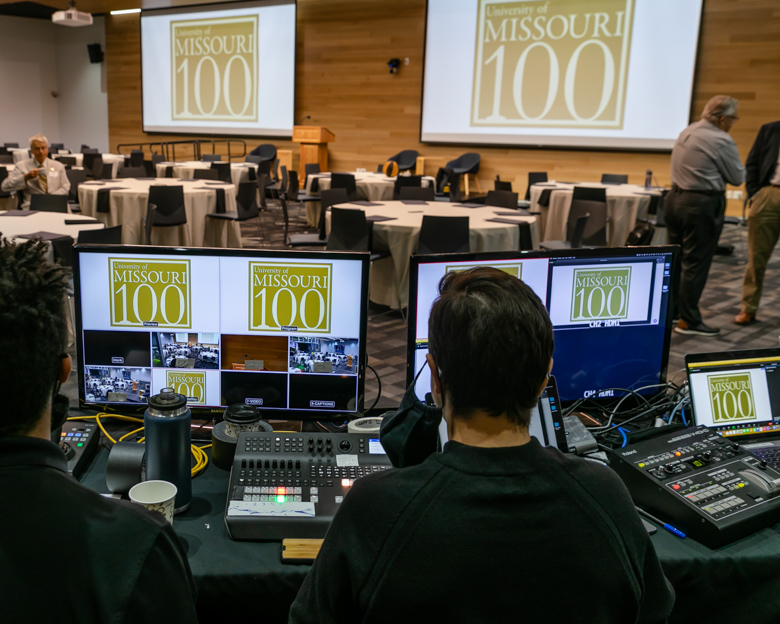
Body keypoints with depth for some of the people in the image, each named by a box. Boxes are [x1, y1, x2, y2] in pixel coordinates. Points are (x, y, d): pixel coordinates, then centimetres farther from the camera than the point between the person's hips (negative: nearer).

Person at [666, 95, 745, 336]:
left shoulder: (687, 132, 10)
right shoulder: (722, 141, -14)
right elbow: (737, 178, -7)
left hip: (675, 198, 8)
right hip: (702, 205, -8)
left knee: (675, 259, 15)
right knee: (696, 262, -2)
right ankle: (688, 320, 3)